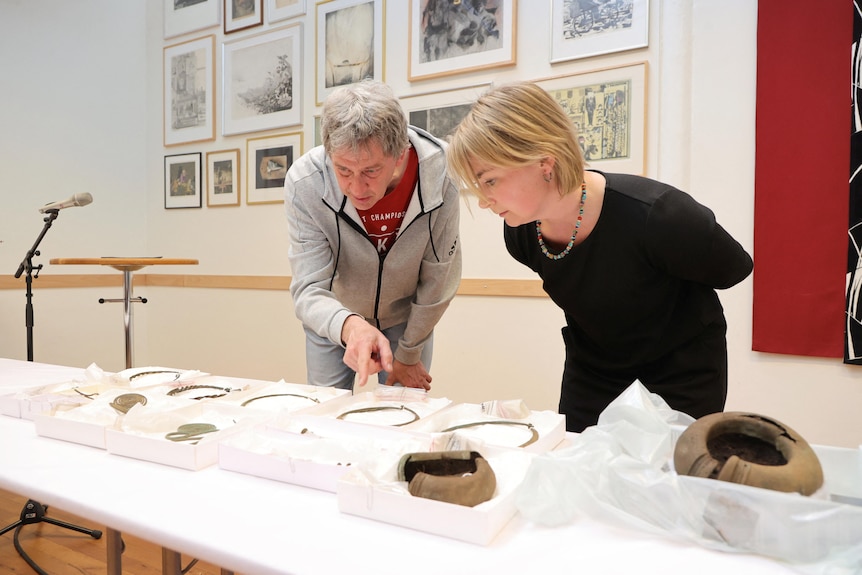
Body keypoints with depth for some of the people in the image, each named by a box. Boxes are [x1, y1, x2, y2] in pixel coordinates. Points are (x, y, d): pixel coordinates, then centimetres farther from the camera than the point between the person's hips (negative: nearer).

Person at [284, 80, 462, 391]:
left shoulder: (439, 176, -29)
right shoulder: (304, 183, -30)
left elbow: (438, 283, -17)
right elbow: (308, 291, -29)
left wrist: (408, 354, -7)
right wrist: (349, 326, -51)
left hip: (407, 317, 0)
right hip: (333, 321, 0)